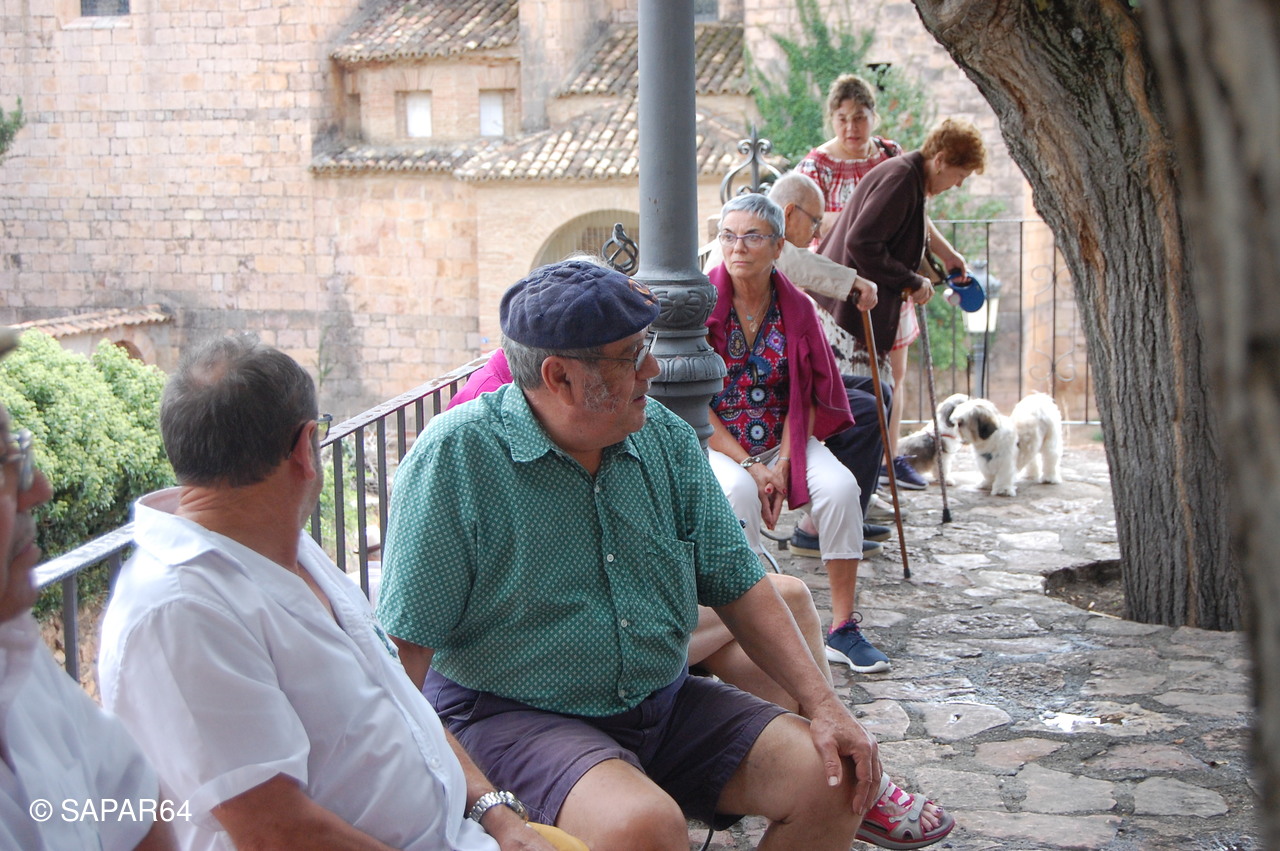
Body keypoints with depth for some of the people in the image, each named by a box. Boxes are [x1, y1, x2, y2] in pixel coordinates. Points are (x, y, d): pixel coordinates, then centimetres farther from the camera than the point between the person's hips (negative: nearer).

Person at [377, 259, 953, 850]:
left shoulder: (668, 438, 3)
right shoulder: (456, 456, -14)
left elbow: (735, 583, 8)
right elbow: (405, 645, -15)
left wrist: (823, 706, -2)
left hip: (665, 704, 5)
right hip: (516, 716, -5)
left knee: (830, 777, -10)